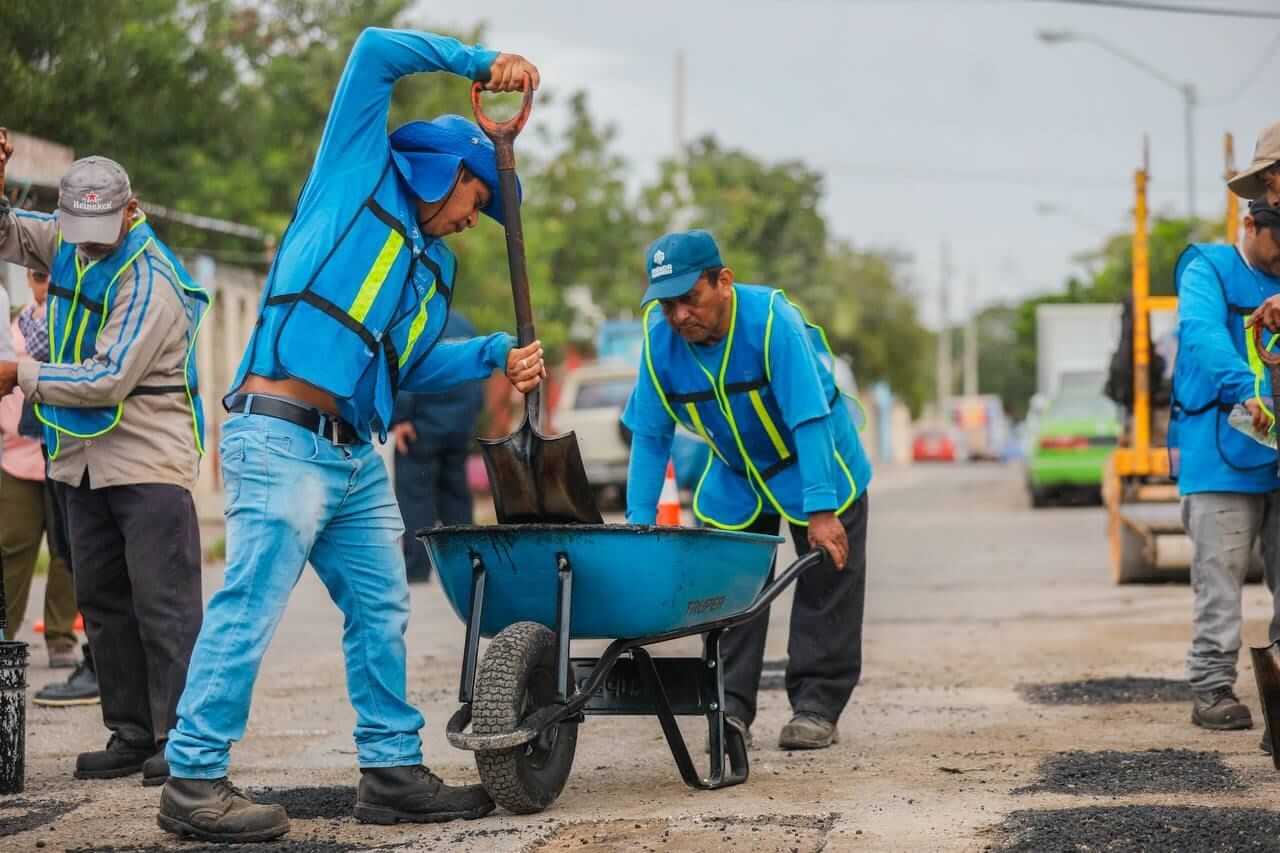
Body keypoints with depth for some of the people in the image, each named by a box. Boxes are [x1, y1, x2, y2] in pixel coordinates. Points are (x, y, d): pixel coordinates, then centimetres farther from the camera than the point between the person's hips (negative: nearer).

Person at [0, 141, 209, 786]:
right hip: (85, 460, 8)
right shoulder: (68, 242, 6)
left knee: (163, 602, -9)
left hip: (149, 460, -8)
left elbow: (109, 380, -22)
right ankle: (131, 735, 15)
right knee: (102, 601, 10)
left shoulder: (151, 281, -18)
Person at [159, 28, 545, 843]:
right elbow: (377, 51, -2)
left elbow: (412, 364, 20)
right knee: (250, 608, -10)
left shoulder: (437, 264, 24)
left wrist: (498, 355, 9)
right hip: (281, 439, -9)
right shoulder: (360, 173, 5)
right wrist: (479, 63, -2)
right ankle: (195, 782, -7)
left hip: (356, 459, 9)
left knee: (382, 611, 10)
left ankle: (393, 770, 19)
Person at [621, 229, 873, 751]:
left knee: (825, 586, -2)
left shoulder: (771, 319, -34)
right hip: (734, 474, 4)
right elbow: (650, 434, -13)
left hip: (811, 464, -4)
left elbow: (810, 419, -35)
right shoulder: (659, 336, -21)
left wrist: (821, 511, -38)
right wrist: (640, 520, -17)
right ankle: (731, 707, 7)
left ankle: (816, 707, 5)